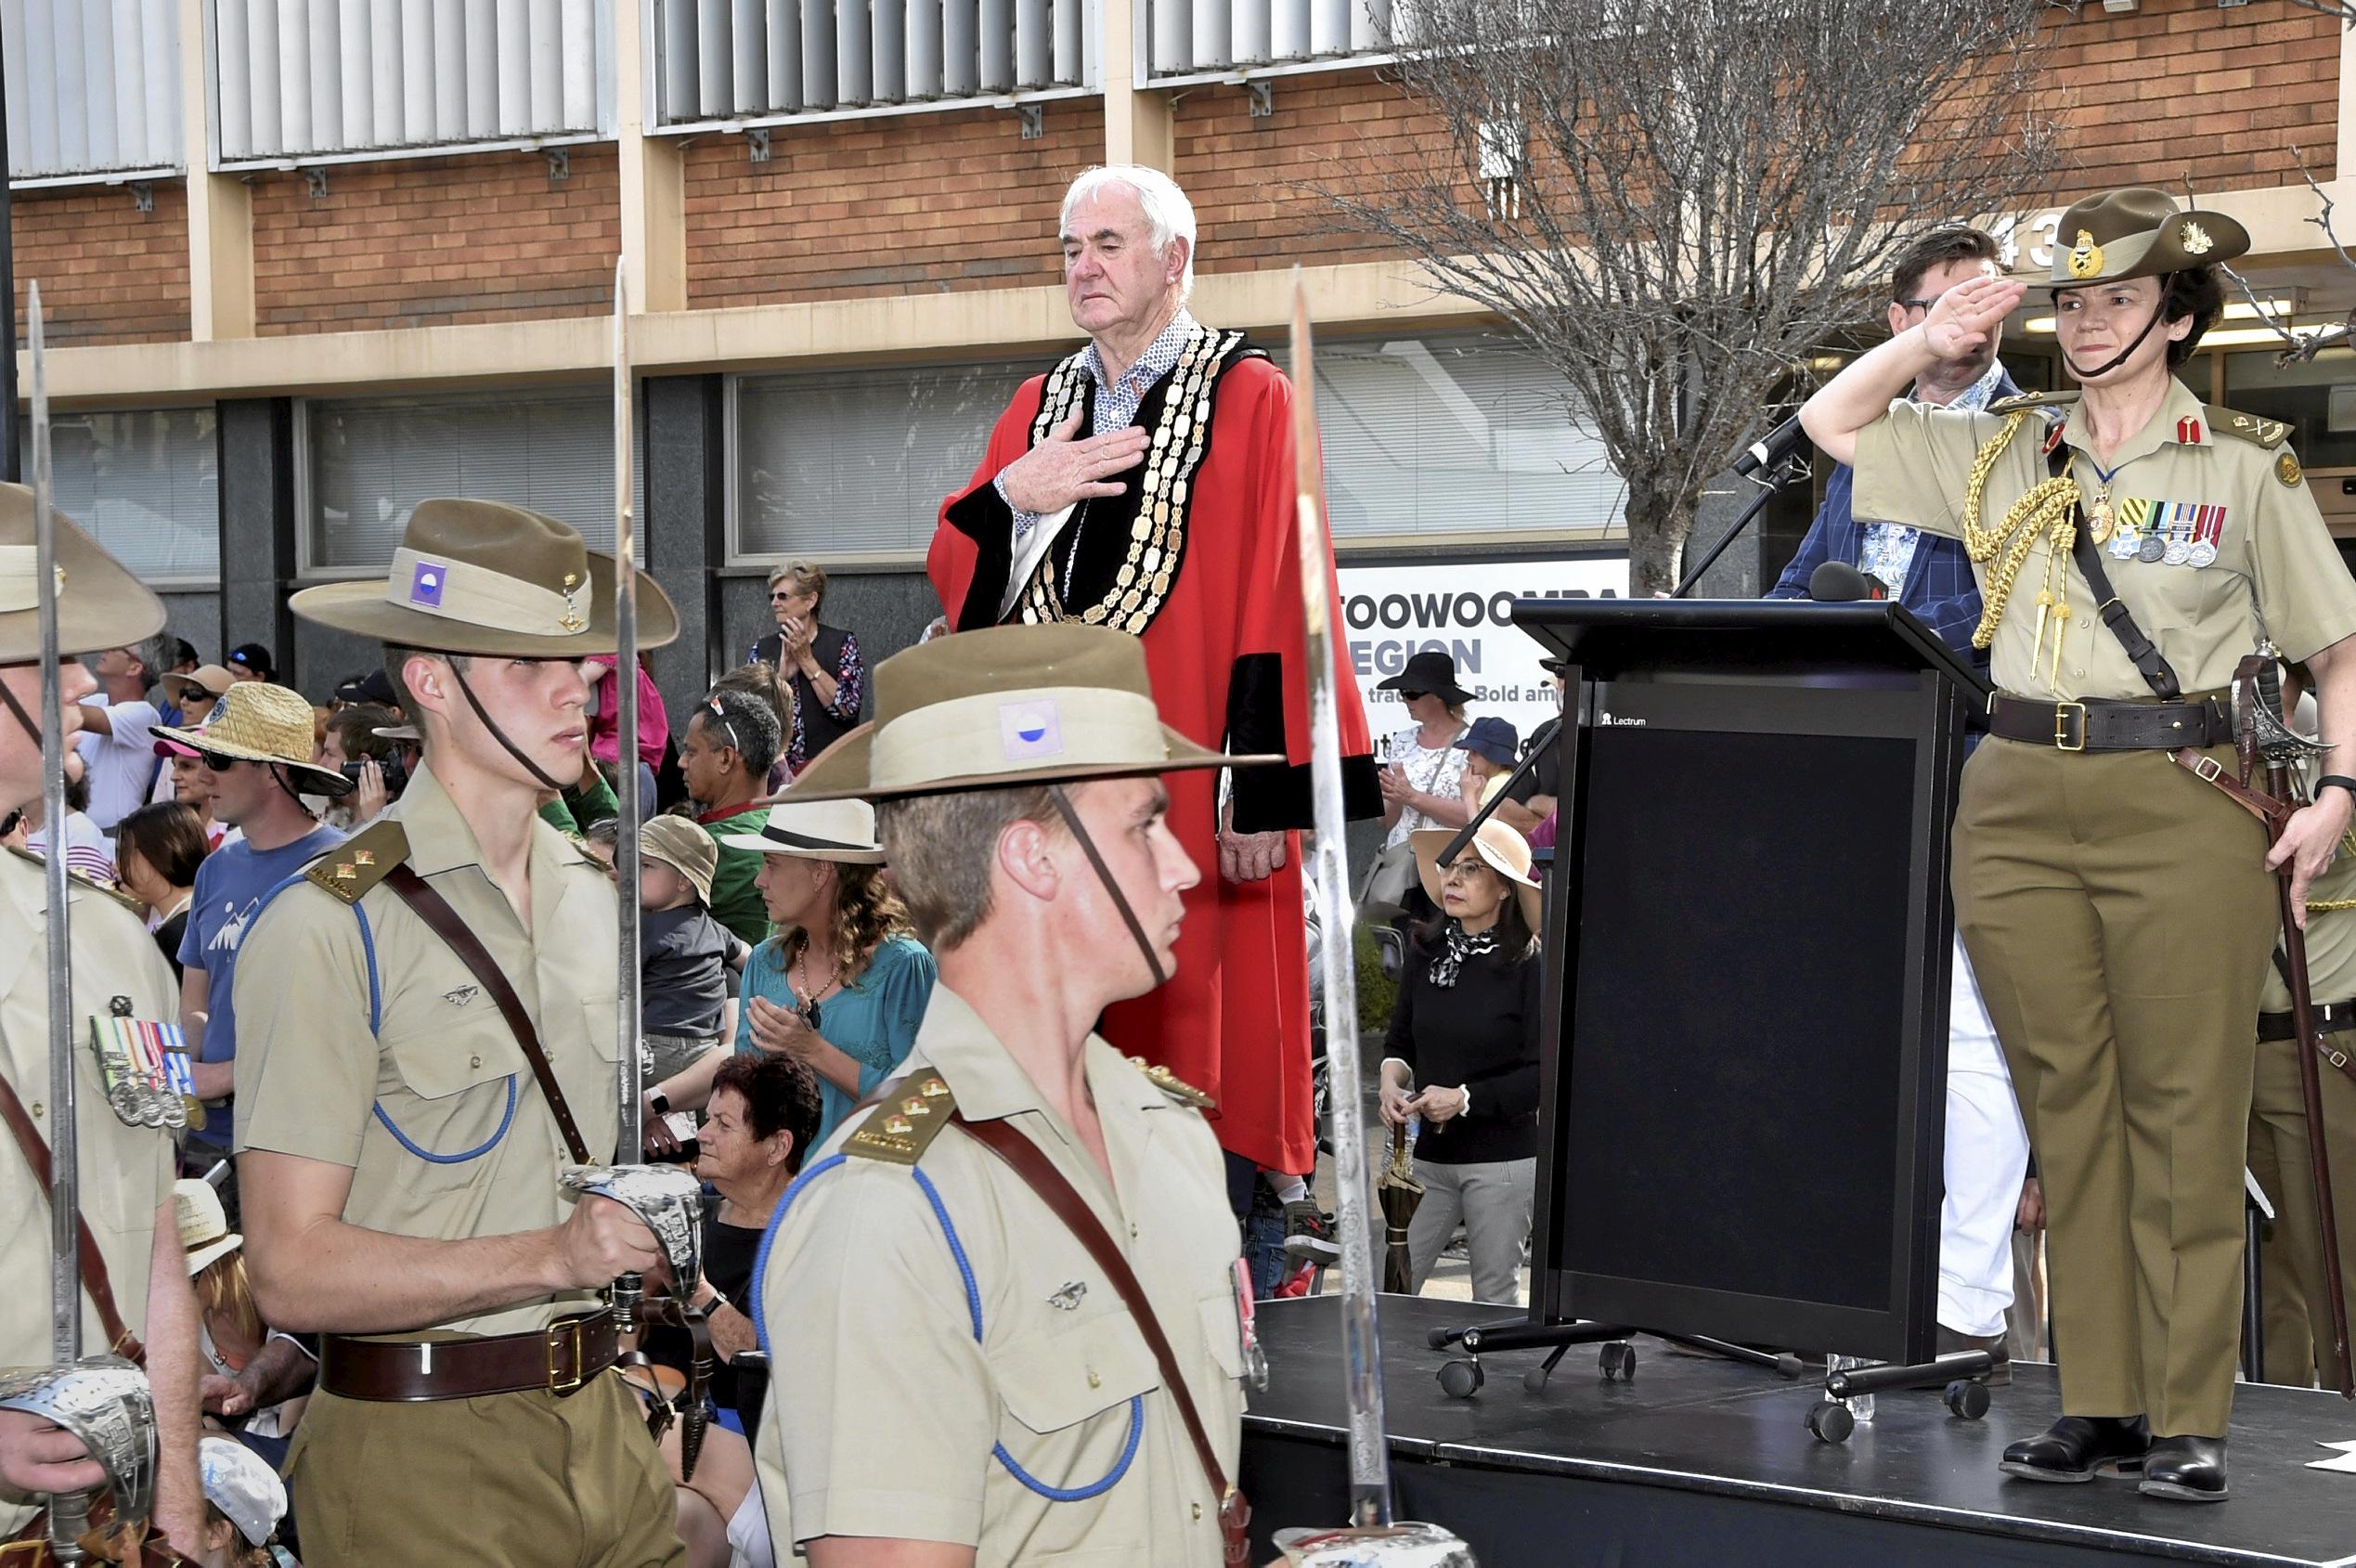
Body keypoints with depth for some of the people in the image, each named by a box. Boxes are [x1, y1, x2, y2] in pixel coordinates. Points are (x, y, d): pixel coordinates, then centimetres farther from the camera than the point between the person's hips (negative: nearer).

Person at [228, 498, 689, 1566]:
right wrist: (548, 1257, -26)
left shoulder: (595, 898, 10)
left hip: (600, 1425, 6)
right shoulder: (328, 929, -14)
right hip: (418, 1455, -6)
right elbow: (293, 1272, -18)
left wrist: (647, 1228, 2)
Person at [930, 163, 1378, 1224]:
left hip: (1186, 778, -5)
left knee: (1196, 1036, -3)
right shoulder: (1039, 407, 16)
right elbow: (955, 579, 12)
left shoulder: (1248, 400, -2)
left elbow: (1277, 608, -9)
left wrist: (1266, 794, -16)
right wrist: (1012, 496, -8)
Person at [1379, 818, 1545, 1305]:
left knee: (1496, 1300, 6)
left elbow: (1542, 1074, -12)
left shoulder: (1528, 967, -11)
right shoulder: (1426, 951, 4)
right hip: (1428, 1153, 4)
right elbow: (1399, 1038, 15)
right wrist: (1392, 1078, -5)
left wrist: (1465, 1098, -17)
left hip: (1503, 1157, -4)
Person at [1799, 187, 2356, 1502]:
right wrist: (1931, 343, 7)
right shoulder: (2001, 453, 13)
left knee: (2185, 1118, -4)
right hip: (2020, 804, 4)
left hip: (2180, 808, -4)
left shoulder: (2247, 466, 3)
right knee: (2069, 1110, 5)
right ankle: (2099, 1404, 11)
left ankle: (2189, 1419, 1)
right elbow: (1830, 424, 22)